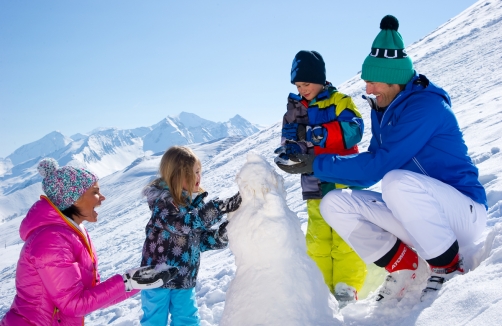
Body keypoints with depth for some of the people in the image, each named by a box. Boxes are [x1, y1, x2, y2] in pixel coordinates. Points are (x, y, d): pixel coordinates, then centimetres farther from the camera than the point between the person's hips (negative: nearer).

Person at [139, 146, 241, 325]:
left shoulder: (195, 201, 0)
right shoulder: (162, 202, -21)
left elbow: (202, 240, 2)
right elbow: (184, 223, -39)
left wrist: (225, 232, -18)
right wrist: (224, 206, -45)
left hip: (185, 279, 6)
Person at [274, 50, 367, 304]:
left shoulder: (339, 101, -1)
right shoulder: (295, 107, 11)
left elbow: (353, 130, -17)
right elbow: (290, 139, 7)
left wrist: (315, 133, -28)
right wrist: (289, 151, -17)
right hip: (315, 184, 4)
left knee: (345, 235, -4)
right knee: (317, 238, 5)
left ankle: (346, 286, 6)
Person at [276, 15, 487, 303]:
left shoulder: (426, 104, -18)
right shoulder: (381, 110, 7)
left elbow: (376, 167, -24)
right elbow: (372, 165, 8)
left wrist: (318, 165, -17)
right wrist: (314, 162, -4)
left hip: (464, 213, -8)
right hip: (417, 219, 8)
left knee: (398, 181, -37)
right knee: (334, 204, -5)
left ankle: (450, 268, -16)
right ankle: (409, 269, 0)